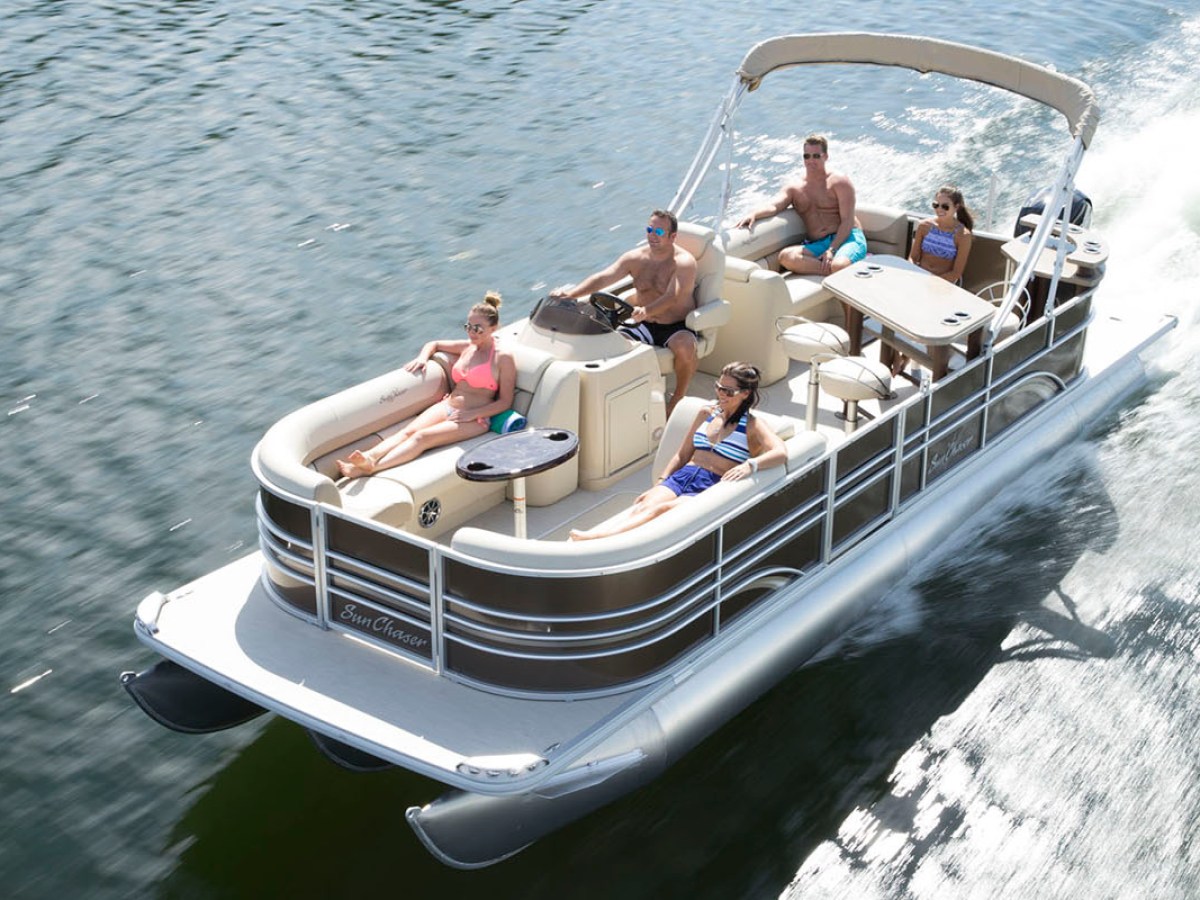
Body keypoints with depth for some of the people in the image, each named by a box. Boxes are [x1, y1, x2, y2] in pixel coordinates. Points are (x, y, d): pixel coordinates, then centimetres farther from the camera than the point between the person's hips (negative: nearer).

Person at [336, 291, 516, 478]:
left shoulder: (502, 358, -2)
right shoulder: (467, 347, 18)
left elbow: (505, 402, -6)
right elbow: (434, 344, 34)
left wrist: (471, 414, -16)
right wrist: (422, 358, 11)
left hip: (474, 420, -7)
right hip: (446, 406, 7)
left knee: (423, 437, -31)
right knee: (408, 431, -24)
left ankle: (373, 467, -52)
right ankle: (369, 457, -49)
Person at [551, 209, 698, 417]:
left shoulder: (684, 262, -13)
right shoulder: (636, 258, 3)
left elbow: (673, 297, -29)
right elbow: (604, 277, -9)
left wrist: (646, 311, -49)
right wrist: (571, 293, -27)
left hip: (677, 327, -4)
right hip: (644, 325, 4)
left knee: (684, 346, -37)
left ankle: (679, 398, -12)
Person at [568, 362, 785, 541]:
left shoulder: (751, 425, 4)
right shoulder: (706, 414, 21)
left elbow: (780, 453, -13)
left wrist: (750, 465, -29)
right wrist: (660, 482, 10)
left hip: (712, 487, -5)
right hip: (684, 475, 5)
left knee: (660, 509, -33)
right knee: (643, 504, -28)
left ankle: (596, 539, -57)